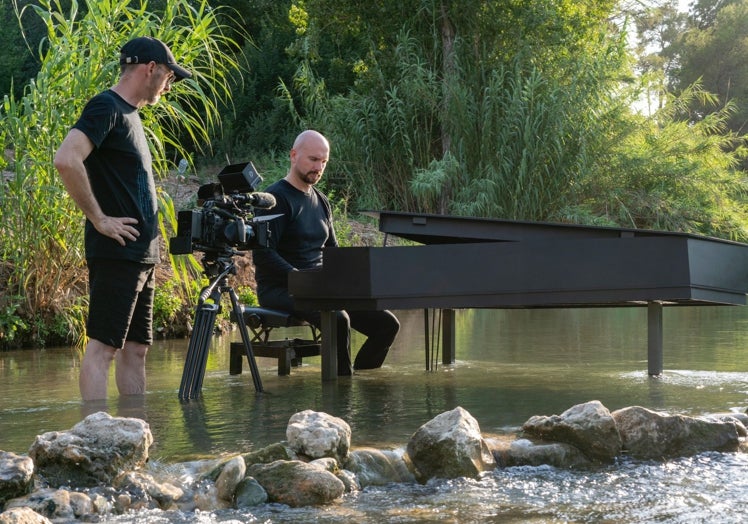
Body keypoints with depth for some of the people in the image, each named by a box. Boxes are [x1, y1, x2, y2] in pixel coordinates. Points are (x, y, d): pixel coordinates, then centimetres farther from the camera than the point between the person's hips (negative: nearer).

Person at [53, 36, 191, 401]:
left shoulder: (129, 113, 19)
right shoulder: (106, 107, -10)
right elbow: (66, 161, -25)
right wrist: (99, 219, -18)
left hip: (141, 255, 10)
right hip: (116, 251, -10)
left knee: (135, 348, 11)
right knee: (103, 345, -8)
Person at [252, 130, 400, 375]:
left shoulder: (321, 201, 18)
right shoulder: (276, 198, -8)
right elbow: (262, 254, -16)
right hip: (279, 289, -8)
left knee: (387, 323, -6)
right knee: (338, 319, -36)